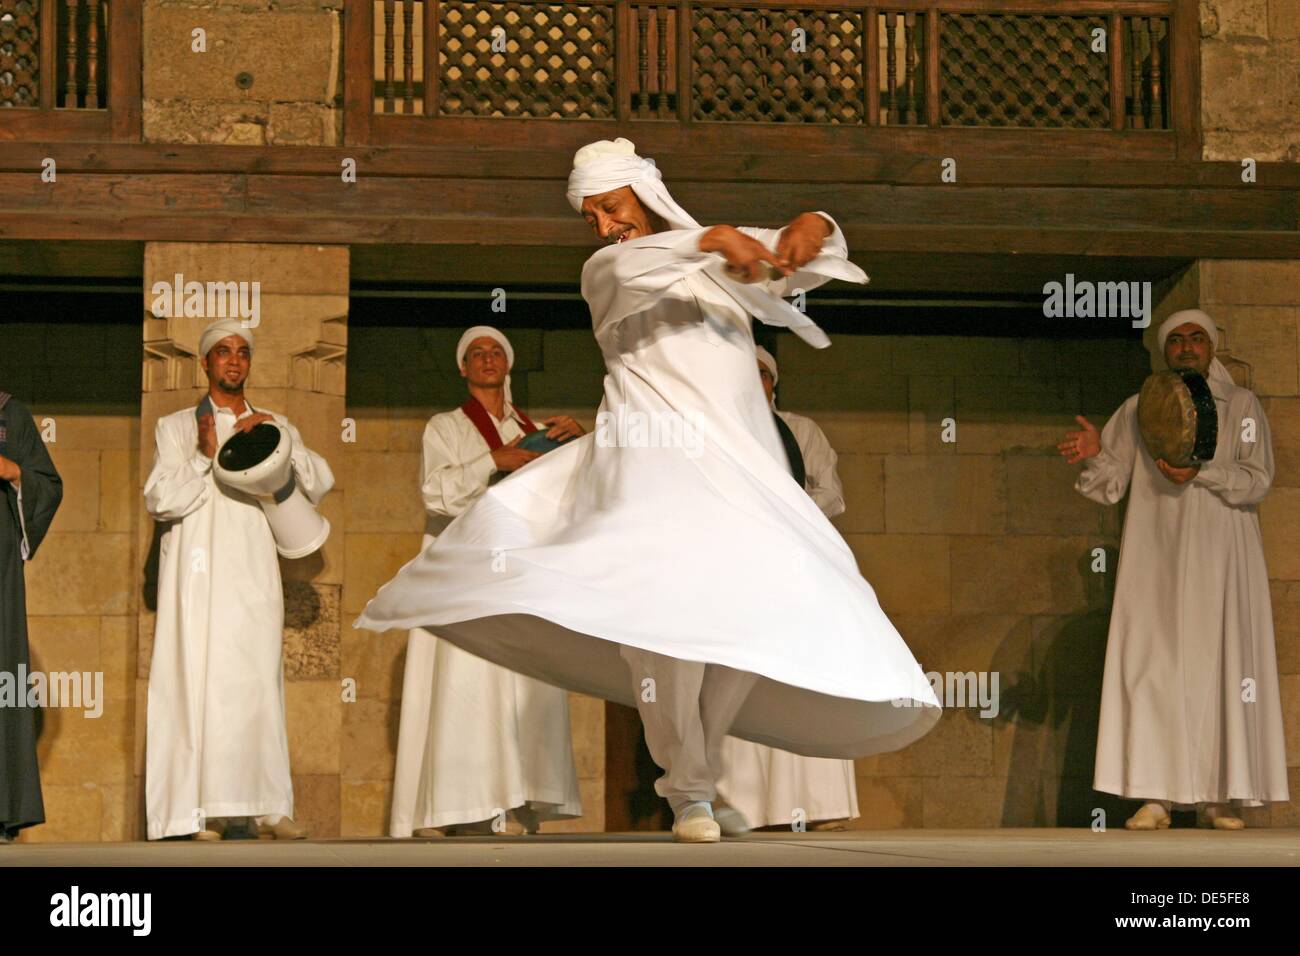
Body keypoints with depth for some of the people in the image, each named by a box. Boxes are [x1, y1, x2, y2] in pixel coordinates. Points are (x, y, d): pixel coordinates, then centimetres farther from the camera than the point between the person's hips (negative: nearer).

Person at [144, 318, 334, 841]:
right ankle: (205, 808, -11)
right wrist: (204, 455, -11)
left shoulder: (274, 426, 18)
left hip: (253, 572, 2)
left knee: (258, 682, -6)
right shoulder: (176, 427, 11)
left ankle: (268, 806, -8)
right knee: (200, 681, -9)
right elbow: (160, 500, -1)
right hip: (197, 573, -2)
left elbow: (320, 483, 7)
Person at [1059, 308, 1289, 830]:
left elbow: (1257, 480, -3)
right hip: (1156, 562, 1)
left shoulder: (1241, 405, 8)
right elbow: (1110, 484, 5)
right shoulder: (1137, 411, 12)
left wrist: (1200, 470, -18)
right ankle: (1155, 796, -8)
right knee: (1152, 669, -7)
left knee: (1217, 667, -4)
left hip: (1221, 563, -1)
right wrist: (1094, 454, -16)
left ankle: (1216, 797, -2)